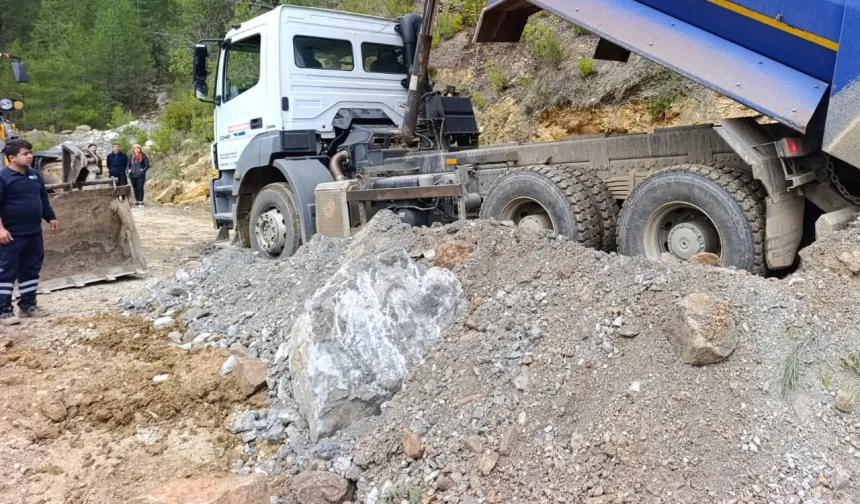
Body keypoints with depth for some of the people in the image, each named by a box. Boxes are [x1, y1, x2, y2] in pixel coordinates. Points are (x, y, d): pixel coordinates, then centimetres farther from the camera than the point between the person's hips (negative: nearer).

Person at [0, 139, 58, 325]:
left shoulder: (34, 175, 10)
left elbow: (43, 199, 21)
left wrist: (50, 218, 20)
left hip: (34, 233, 7)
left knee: (31, 270, 12)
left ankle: (28, 305, 23)